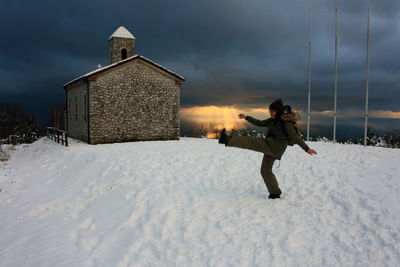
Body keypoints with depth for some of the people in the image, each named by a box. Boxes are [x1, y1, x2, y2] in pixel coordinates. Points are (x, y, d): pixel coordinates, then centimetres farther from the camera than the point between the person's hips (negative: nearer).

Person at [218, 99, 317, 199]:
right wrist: (246, 117, 16)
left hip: (275, 146, -9)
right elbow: (260, 123, 21)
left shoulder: (286, 122, -8)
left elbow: (295, 137, -10)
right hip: (271, 149, 9)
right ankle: (275, 193, 17)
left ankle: (228, 139, -27)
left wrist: (306, 149, -11)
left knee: (251, 142, -19)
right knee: (265, 170, 11)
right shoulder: (273, 120, 16)